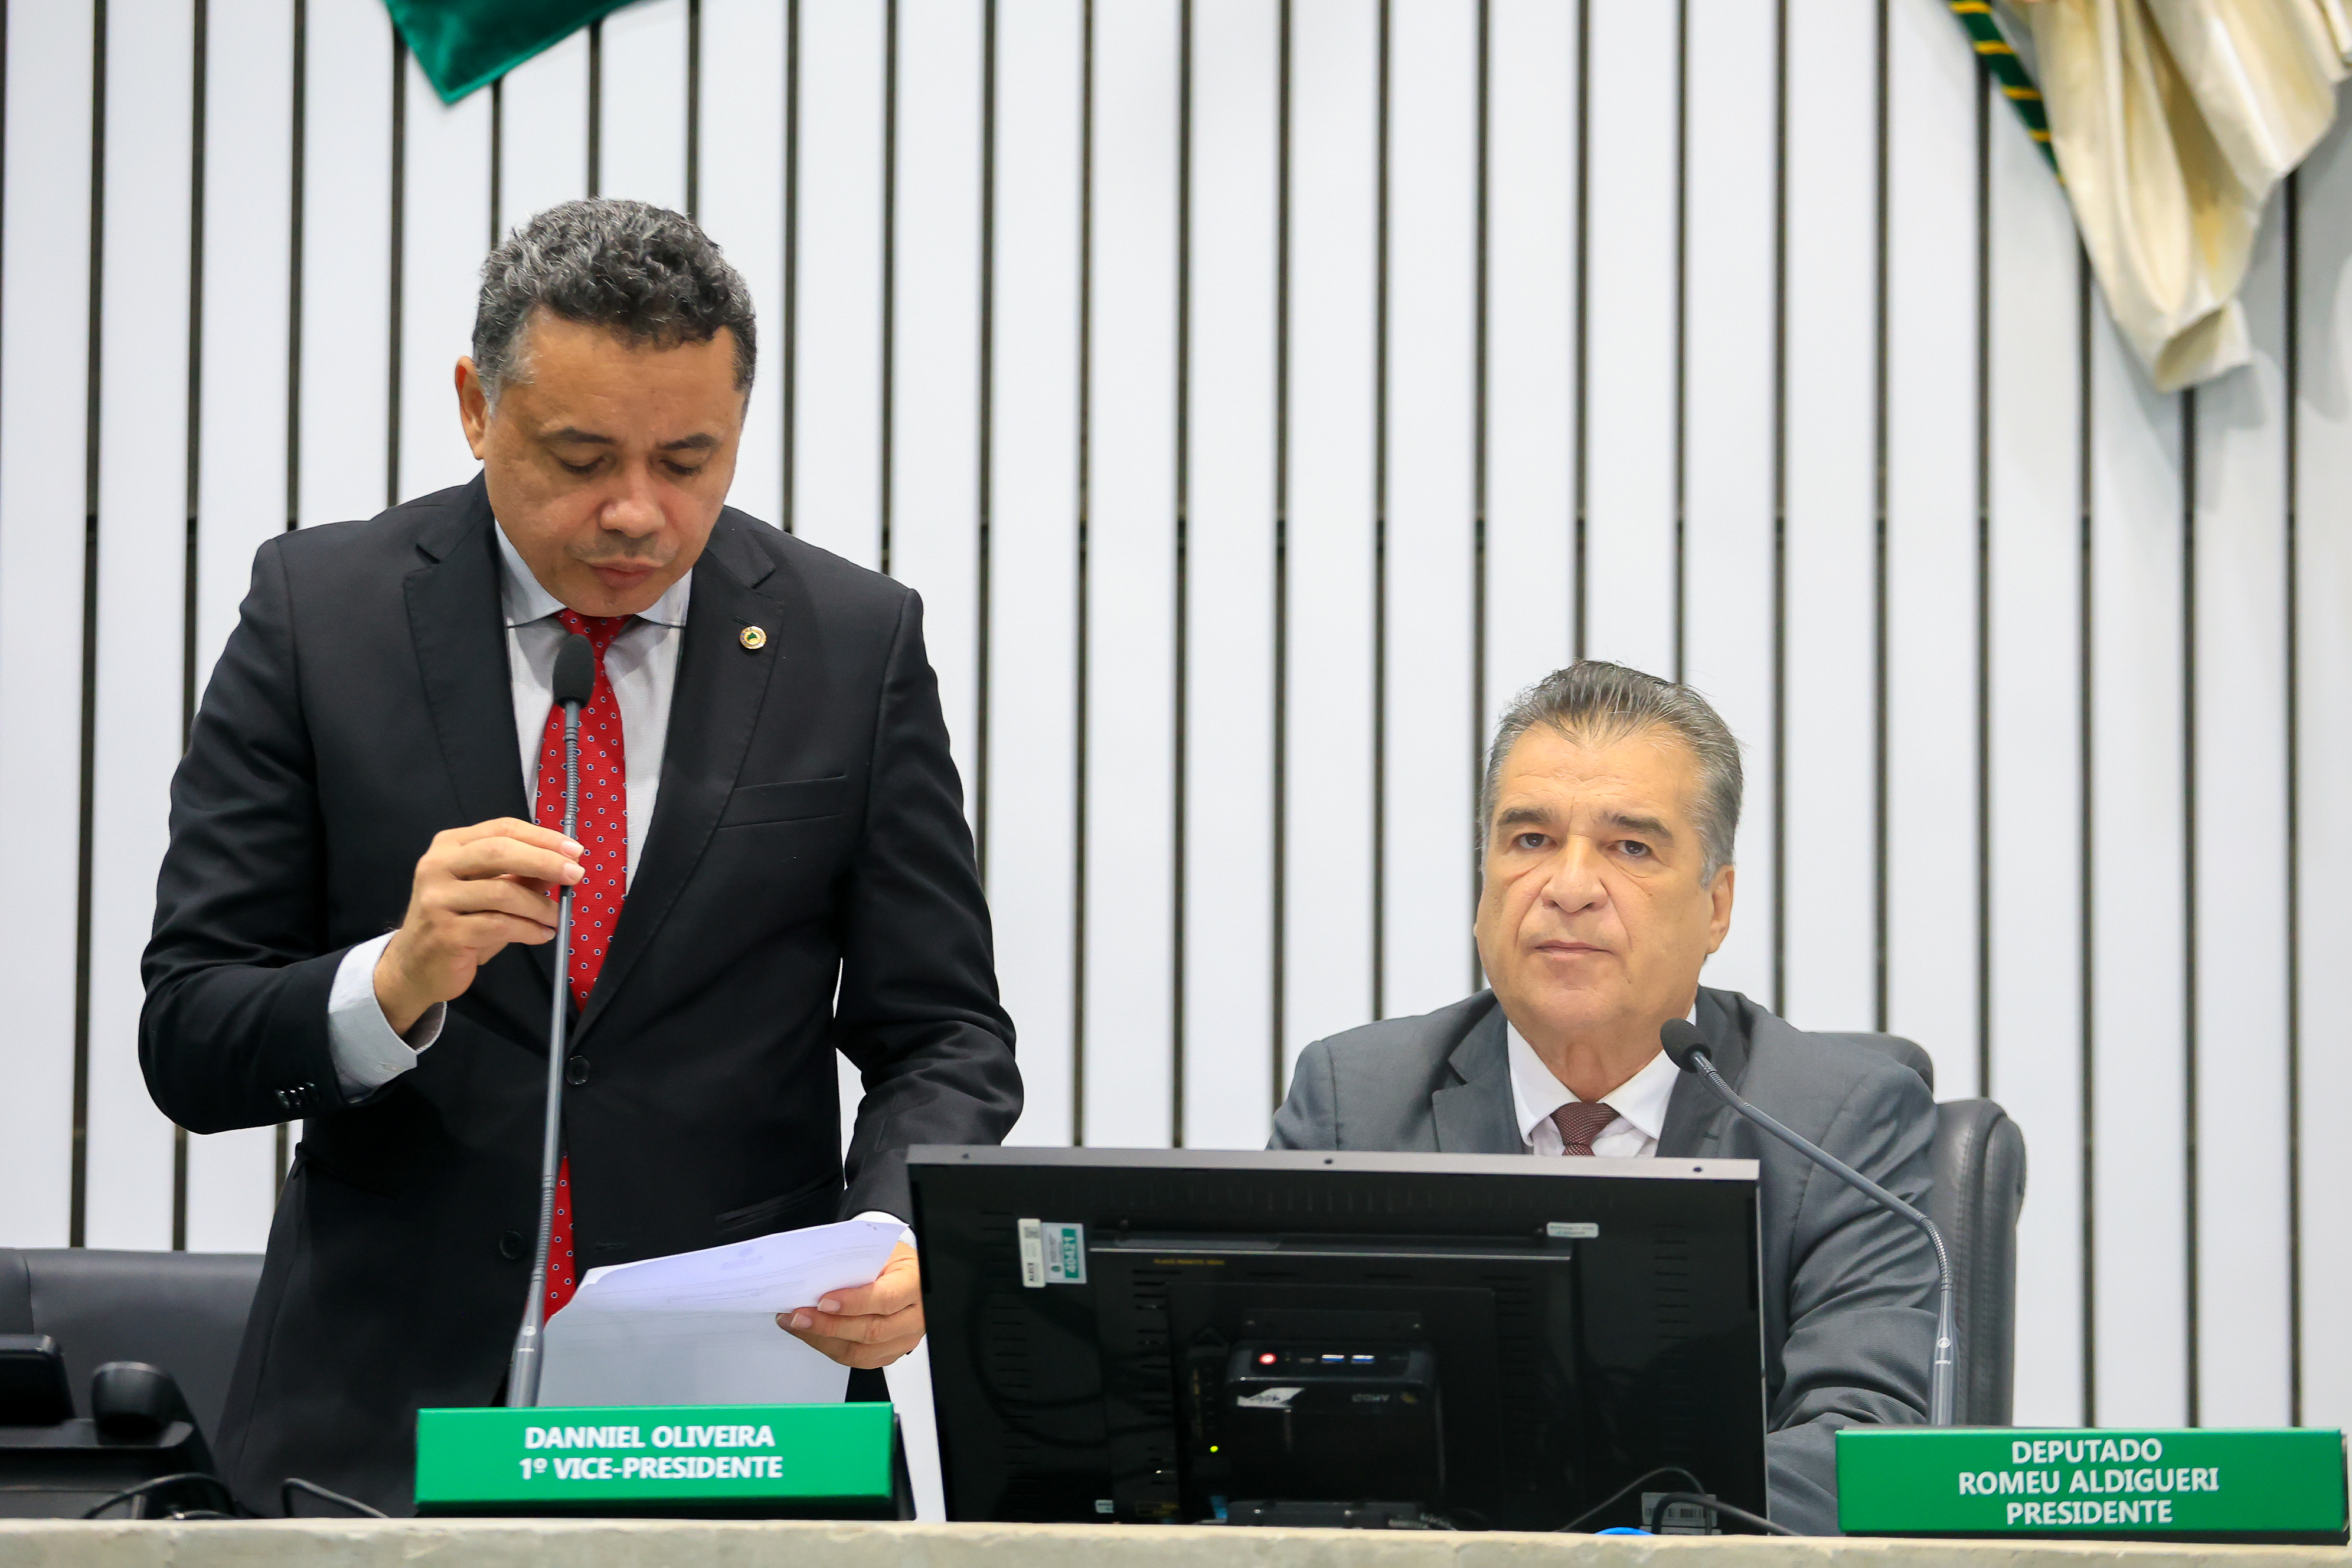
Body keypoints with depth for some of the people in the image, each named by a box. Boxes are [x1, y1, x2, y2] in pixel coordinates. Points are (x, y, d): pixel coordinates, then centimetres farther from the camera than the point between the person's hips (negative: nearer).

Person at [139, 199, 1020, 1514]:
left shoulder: (858, 642, 6)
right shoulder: (318, 611, 3)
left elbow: (944, 1038, 8)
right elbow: (190, 1045, 2)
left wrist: (898, 1242, -13)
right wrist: (395, 984, -19)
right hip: (386, 1422, 0)